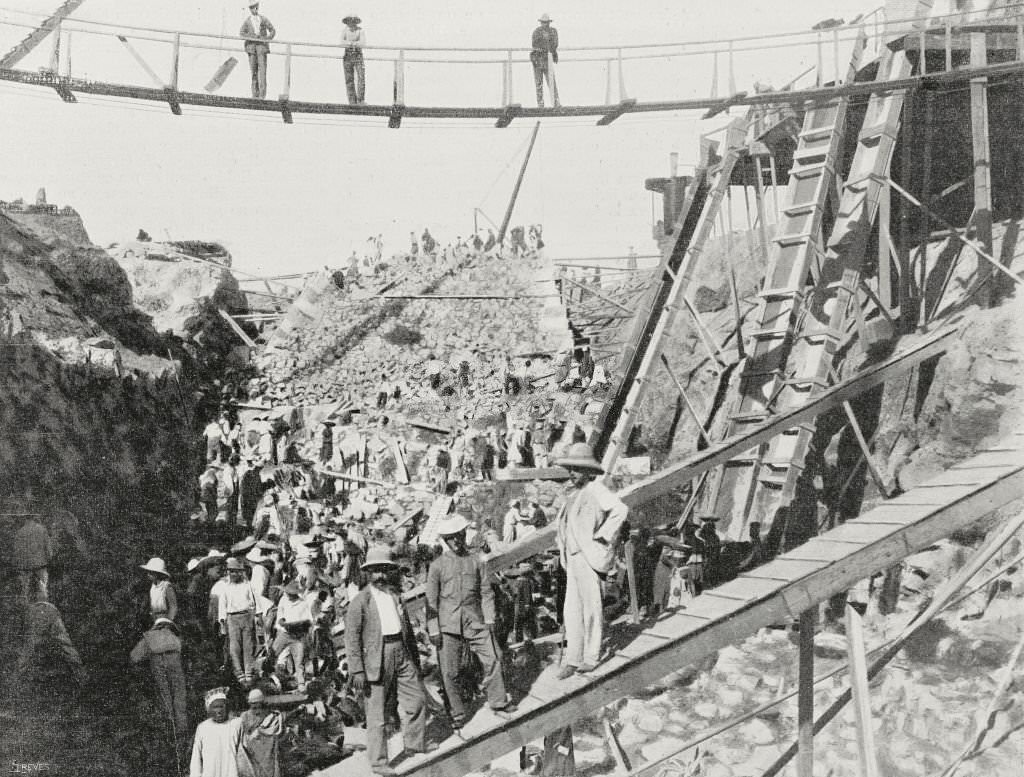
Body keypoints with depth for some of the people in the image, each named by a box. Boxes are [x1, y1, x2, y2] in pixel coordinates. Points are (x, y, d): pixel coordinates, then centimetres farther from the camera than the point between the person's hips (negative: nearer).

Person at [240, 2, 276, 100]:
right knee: (253, 70, -3)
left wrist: (268, 39, -6)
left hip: (262, 45, -1)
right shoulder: (247, 21, 10)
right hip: (251, 45, 1)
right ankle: (255, 93, -1)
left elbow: (272, 30, 13)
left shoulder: (264, 19, 10)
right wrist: (252, 36, -12)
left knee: (262, 68, -11)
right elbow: (241, 33, 4)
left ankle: (262, 94, -16)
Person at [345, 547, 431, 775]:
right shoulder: (360, 601, -6)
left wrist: (415, 658, 21)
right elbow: (351, 638, -8)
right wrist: (357, 671, -14)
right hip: (376, 658, -6)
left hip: (401, 654, 6)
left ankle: (415, 744, 33)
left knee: (417, 698, 13)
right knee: (376, 712, -2)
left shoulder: (395, 596, 13)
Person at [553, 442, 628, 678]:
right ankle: (573, 659, 12)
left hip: (589, 558, -8)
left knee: (591, 609, 2)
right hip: (573, 558, 8)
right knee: (571, 611, 7)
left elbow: (620, 510, -27)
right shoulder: (574, 493, 14)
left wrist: (602, 535, -22)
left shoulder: (596, 490, -13)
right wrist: (562, 540, 18)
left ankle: (591, 657, 13)